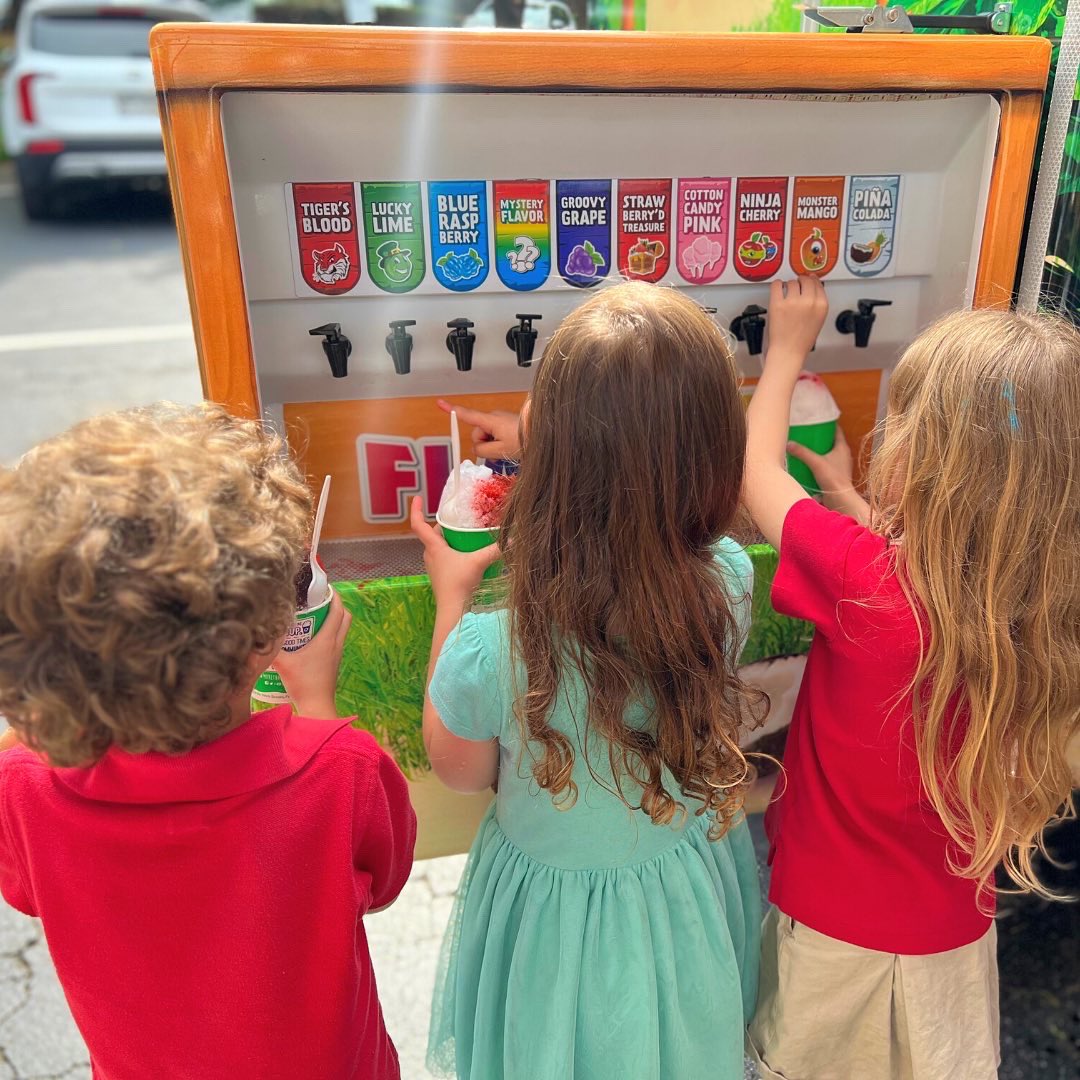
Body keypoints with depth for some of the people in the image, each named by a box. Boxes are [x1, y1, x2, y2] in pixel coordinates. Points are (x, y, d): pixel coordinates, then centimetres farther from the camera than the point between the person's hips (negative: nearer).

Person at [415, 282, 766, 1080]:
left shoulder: (489, 652, -38)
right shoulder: (731, 581, -28)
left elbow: (460, 772, -14)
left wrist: (452, 597, -10)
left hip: (558, 908, -2)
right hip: (692, 895, 3)